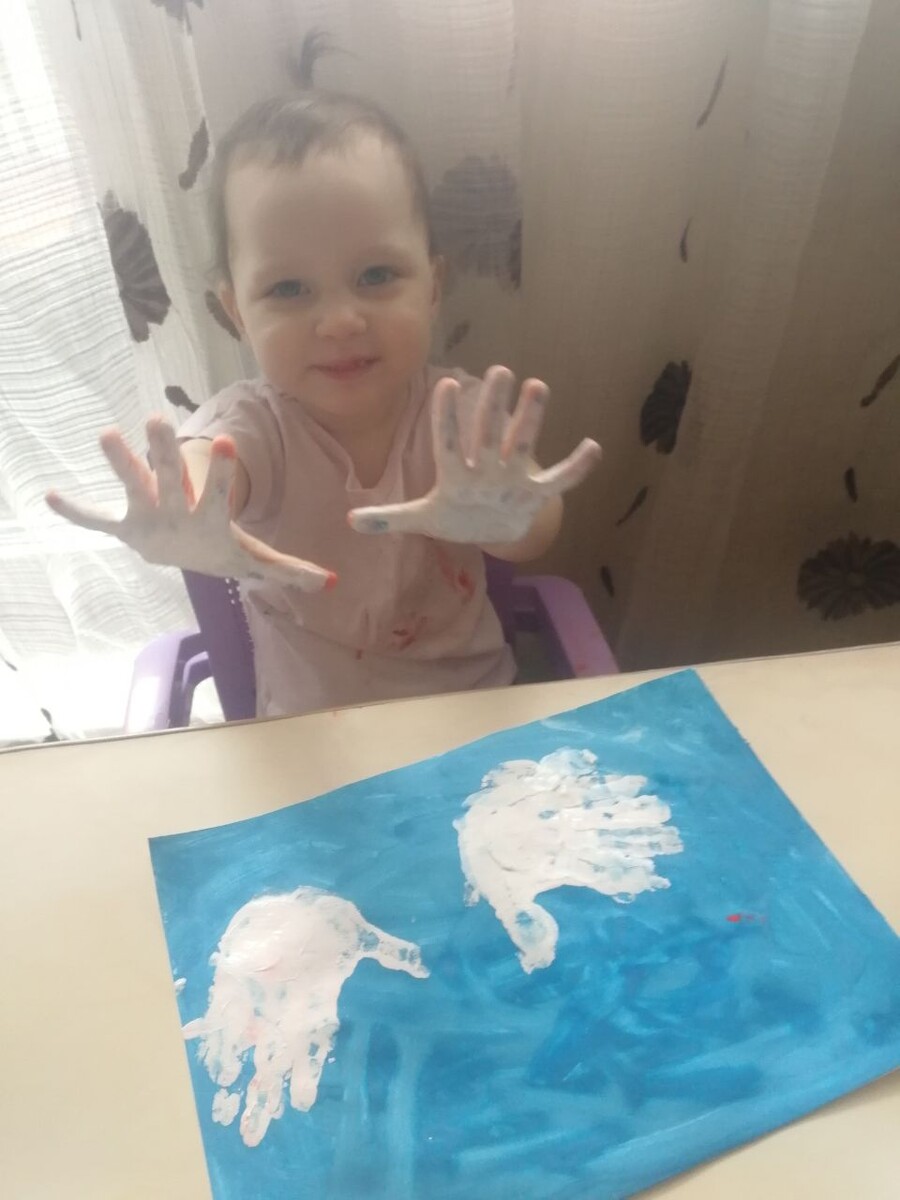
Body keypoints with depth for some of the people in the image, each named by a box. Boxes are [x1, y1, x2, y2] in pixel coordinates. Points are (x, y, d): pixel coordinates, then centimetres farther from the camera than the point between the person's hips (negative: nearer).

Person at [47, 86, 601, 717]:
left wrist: (503, 515, -51)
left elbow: (538, 531, -28)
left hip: (472, 702, 0)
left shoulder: (456, 412, -14)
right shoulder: (252, 424, -15)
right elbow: (204, 465, -36)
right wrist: (184, 531, -59)